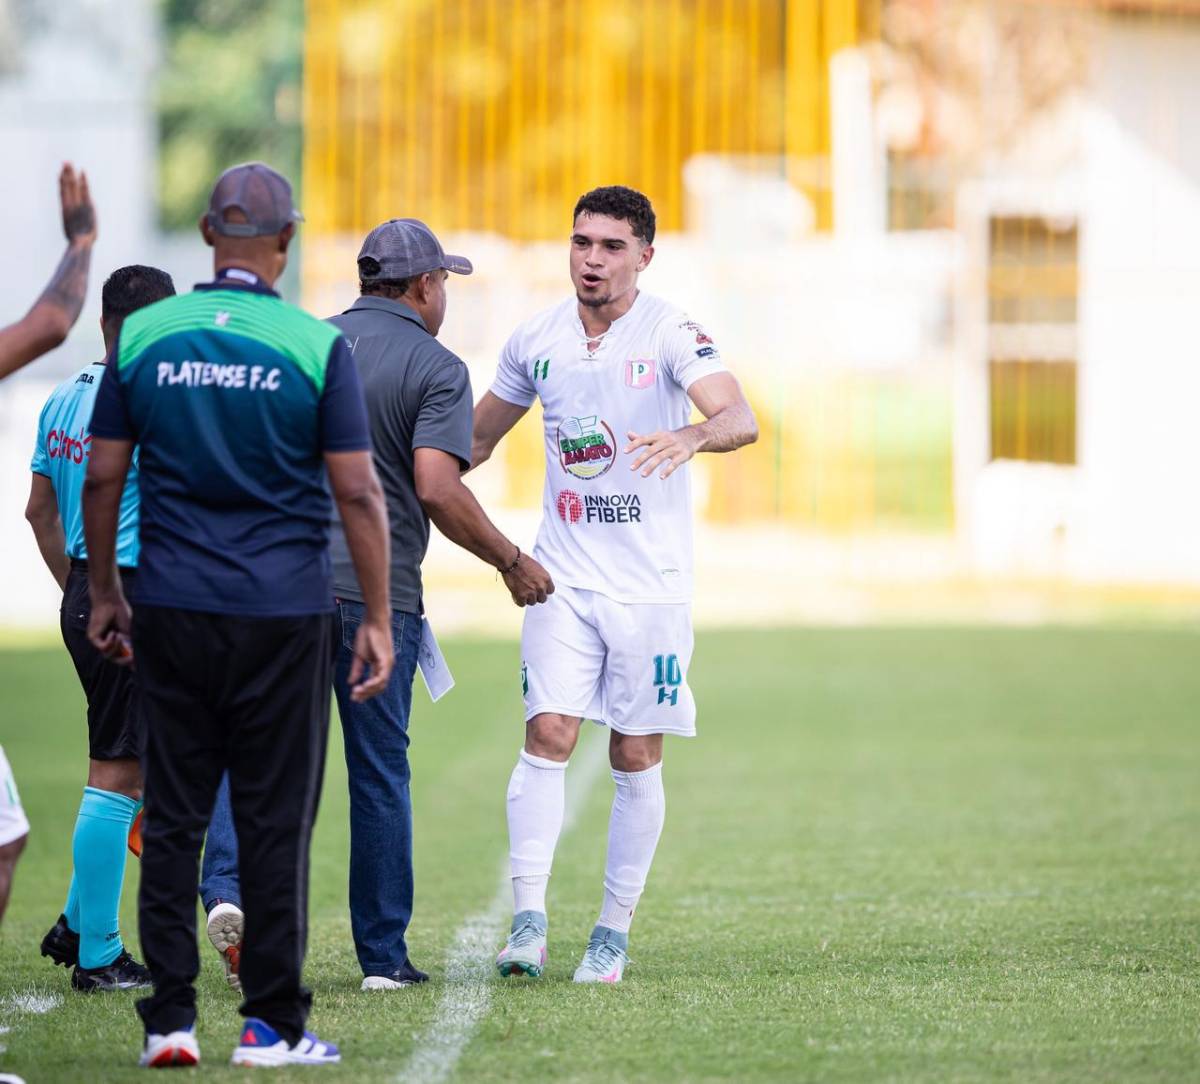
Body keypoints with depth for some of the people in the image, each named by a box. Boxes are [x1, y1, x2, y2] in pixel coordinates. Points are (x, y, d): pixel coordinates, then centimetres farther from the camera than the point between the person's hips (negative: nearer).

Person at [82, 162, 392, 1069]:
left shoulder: (143, 336, 2)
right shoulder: (316, 346, -6)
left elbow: (103, 477, 5)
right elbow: (358, 493, -6)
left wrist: (104, 594, 15)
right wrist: (377, 619, 1)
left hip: (172, 612, 2)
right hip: (283, 612, -2)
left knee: (172, 818, 7)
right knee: (276, 820, 3)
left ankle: (170, 1018, 5)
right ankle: (273, 1023, 6)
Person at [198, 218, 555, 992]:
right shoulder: (436, 368, -3)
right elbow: (438, 488, -15)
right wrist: (512, 562, -4)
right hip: (376, 590, -3)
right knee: (380, 775, 6)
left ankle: (228, 884, -23)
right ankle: (383, 954, 11)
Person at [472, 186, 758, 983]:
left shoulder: (671, 334, -8)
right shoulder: (536, 341, 6)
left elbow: (740, 419, -23)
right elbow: (476, 438, 21)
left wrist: (689, 438, -43)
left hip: (651, 582, -2)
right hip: (563, 579, 2)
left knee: (637, 758, 3)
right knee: (549, 736, -12)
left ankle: (613, 936, 12)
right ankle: (529, 923, -14)